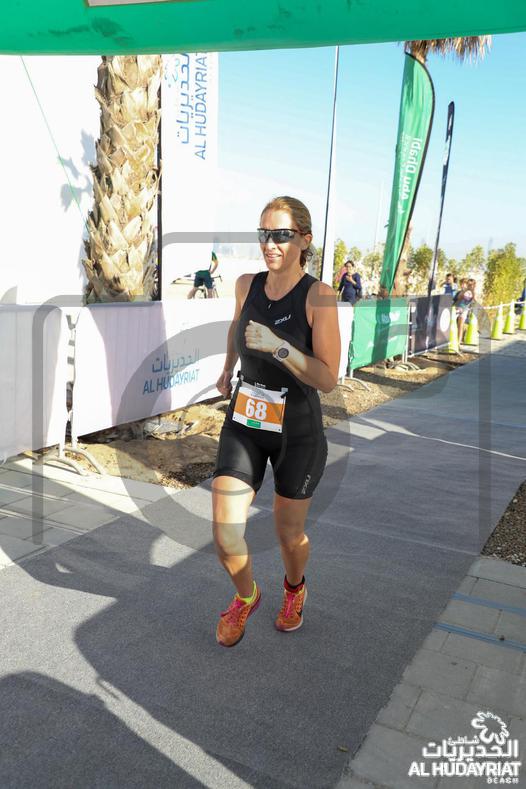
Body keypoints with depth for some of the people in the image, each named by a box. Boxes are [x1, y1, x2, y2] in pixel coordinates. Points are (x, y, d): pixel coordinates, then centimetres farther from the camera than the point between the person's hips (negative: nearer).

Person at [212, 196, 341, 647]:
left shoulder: (319, 297, -16)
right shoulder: (247, 284, -2)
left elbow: (328, 380, -19)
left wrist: (278, 347, -32)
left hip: (298, 432, -3)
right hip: (243, 425, 3)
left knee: (289, 533, 14)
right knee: (225, 537, -5)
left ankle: (295, 588, 50)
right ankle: (246, 596, 29)